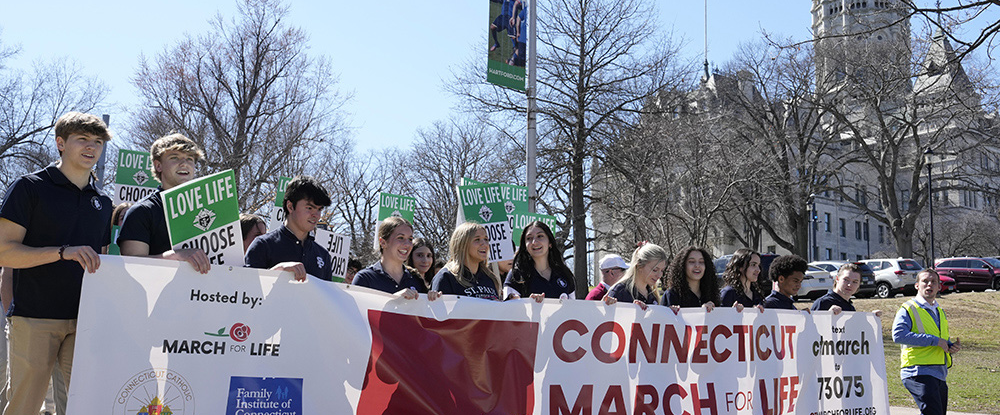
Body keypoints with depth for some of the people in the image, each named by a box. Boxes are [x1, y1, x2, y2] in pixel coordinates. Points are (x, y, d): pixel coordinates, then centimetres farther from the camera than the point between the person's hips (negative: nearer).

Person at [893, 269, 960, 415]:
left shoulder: (940, 312, 22)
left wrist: (952, 346, 9)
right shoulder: (908, 309, -3)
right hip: (919, 373, -8)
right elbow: (898, 335, -20)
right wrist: (934, 340, -19)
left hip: (940, 375, 8)